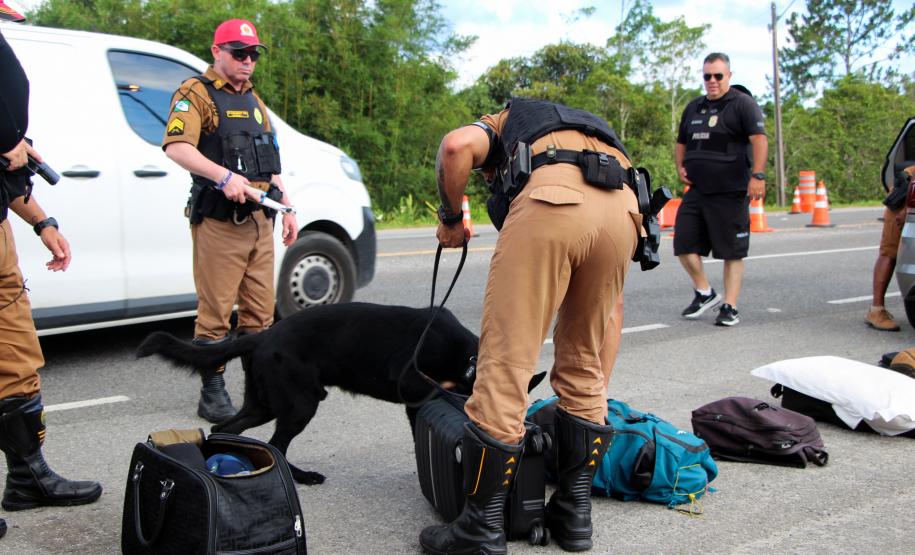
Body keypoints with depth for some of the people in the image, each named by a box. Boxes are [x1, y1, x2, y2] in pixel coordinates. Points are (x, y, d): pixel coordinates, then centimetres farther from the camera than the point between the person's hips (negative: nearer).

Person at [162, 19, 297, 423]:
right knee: (215, 312, -3)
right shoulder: (197, 93, -3)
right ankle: (212, 394, 5)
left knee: (259, 312, 10)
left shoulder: (254, 101, 22)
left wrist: (288, 209, 20)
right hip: (218, 219, -7)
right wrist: (224, 176, -31)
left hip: (259, 219, 7)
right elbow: (176, 147, -20)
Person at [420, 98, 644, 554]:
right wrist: (601, 381, 44)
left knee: (504, 361, 1)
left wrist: (450, 218, 21)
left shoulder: (505, 123, 36)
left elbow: (457, 146, 5)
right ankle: (574, 513, 24)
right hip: (623, 209, 5)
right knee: (583, 367, 21)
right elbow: (612, 307, 39)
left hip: (551, 200, -5)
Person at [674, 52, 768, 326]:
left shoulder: (742, 103, -4)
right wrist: (680, 167, 10)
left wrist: (757, 175, -26)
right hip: (697, 190, 6)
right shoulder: (694, 107, 17)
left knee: (732, 252, 0)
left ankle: (730, 307, 7)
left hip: (731, 192, -6)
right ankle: (705, 293, 20)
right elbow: (681, 142, 29)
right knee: (684, 243, 1)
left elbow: (759, 139, -15)